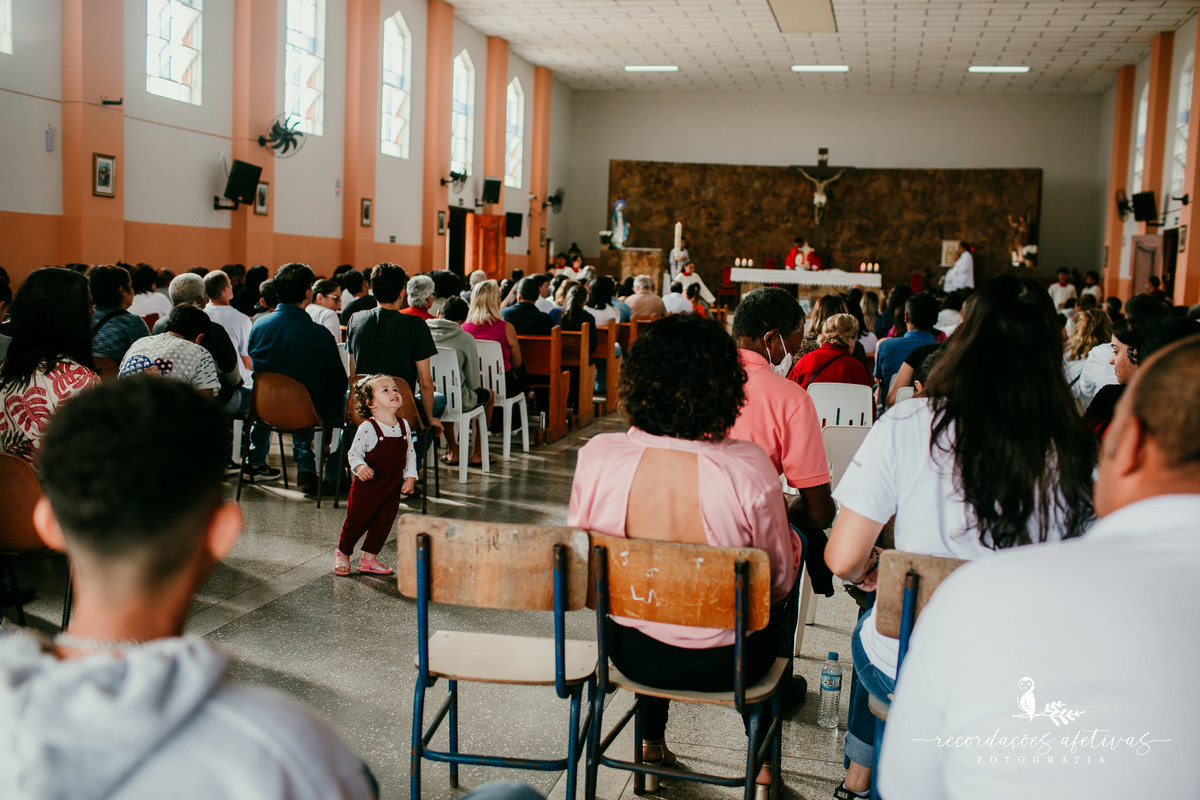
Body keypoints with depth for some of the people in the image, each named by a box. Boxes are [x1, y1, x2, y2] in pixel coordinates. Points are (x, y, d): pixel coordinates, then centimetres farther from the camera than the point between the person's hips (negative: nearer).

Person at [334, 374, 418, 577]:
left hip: (392, 488, 5)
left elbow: (410, 453, 11)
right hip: (367, 487, -5)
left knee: (383, 524, 10)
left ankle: (369, 558, 26)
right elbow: (354, 452, -12)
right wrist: (360, 467, -31)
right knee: (356, 522, 6)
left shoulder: (403, 425, 3)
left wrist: (410, 477, 3)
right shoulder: (367, 428, -15)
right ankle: (342, 554, 28)